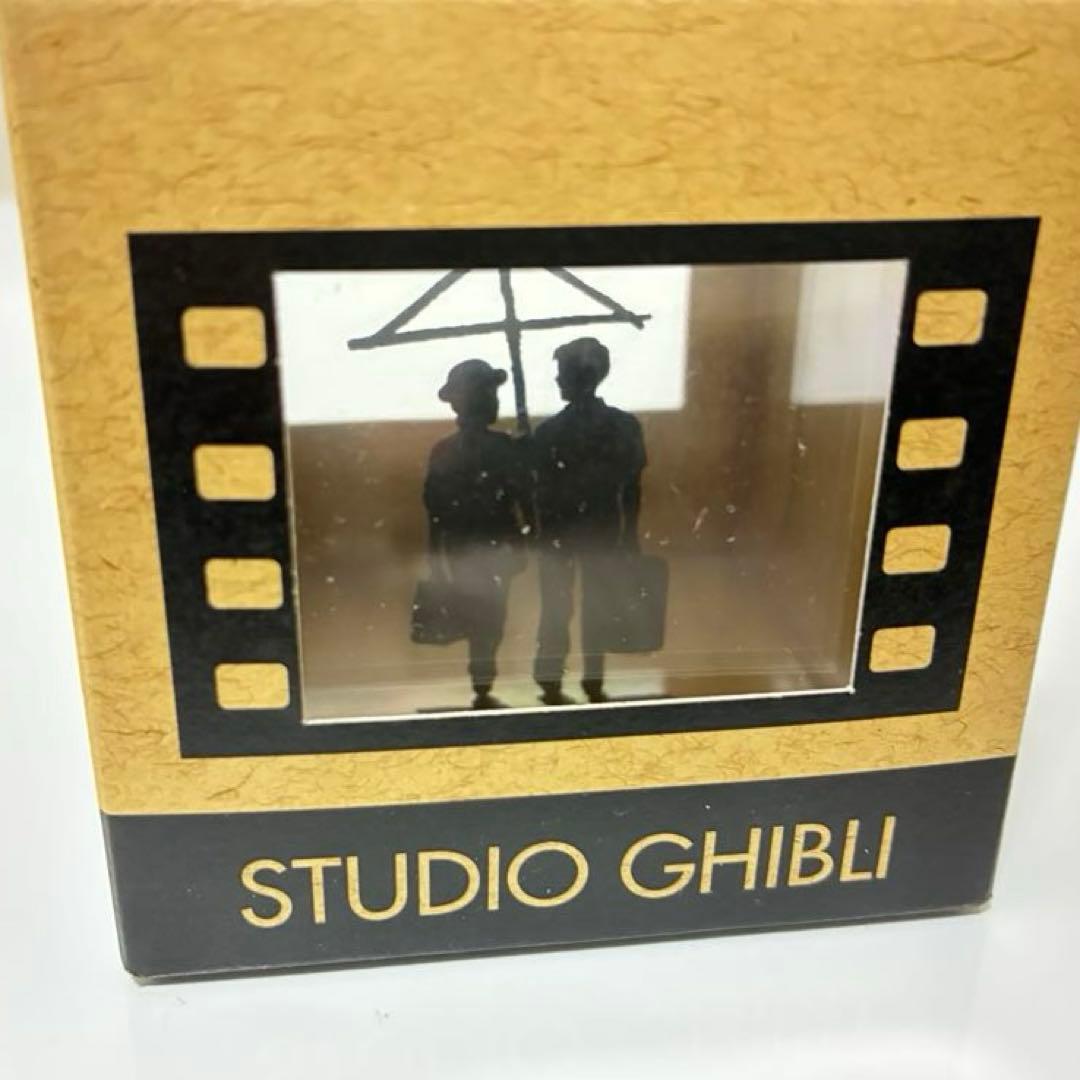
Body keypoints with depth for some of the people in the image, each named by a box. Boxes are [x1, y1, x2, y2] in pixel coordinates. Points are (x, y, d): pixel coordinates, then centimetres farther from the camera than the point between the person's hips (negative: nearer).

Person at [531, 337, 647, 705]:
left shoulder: (548, 431, -14)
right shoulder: (625, 425, -8)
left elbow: (541, 492, -8)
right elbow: (632, 489, -3)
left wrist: (541, 534, 5)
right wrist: (629, 537, 7)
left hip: (559, 533, -1)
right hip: (604, 532, 2)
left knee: (556, 610, 11)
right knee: (597, 609, 13)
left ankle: (551, 683, 17)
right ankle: (593, 685, 21)